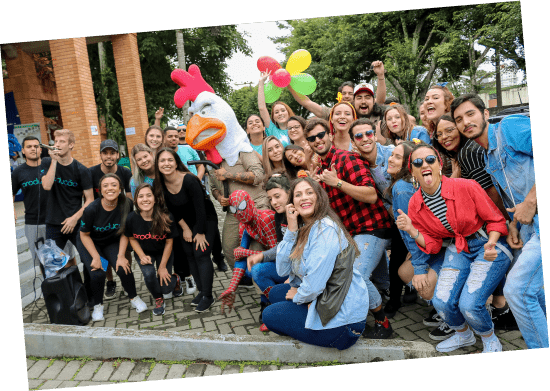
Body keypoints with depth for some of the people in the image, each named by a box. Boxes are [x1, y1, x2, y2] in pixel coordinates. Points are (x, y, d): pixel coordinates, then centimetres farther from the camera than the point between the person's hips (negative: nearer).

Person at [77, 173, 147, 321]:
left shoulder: (126, 205, -21)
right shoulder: (91, 209, -27)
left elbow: (124, 233, -9)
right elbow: (84, 235, -13)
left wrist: (121, 256, -16)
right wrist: (96, 257, -19)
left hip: (112, 243, 2)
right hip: (89, 243, -2)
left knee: (124, 269, -20)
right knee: (97, 274, -22)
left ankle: (134, 298, 7)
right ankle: (98, 305, 6)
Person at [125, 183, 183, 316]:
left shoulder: (166, 218, -28)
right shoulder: (131, 218, -25)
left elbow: (169, 242, -15)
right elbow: (132, 239, -5)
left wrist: (162, 267, -11)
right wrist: (142, 256, -17)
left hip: (163, 253, -1)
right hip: (143, 252, 1)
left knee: (165, 287, -6)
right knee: (149, 274, -26)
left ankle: (175, 279, 34)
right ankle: (158, 300, 6)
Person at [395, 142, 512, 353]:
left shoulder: (466, 187, -19)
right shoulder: (415, 204, -6)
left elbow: (496, 219, -7)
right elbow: (432, 244, 1)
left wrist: (491, 244, -25)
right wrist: (411, 230, -17)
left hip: (490, 245, -4)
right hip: (458, 249, 5)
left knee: (469, 304, -20)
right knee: (441, 302, -12)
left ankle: (490, 340, 15)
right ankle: (464, 335, 24)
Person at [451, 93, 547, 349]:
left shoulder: (510, 126, -7)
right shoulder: (488, 159, 20)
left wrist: (530, 202, -19)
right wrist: (513, 224, 12)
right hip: (529, 225, 9)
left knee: (516, 289, -11)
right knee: (529, 290, 17)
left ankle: (540, 348, 5)